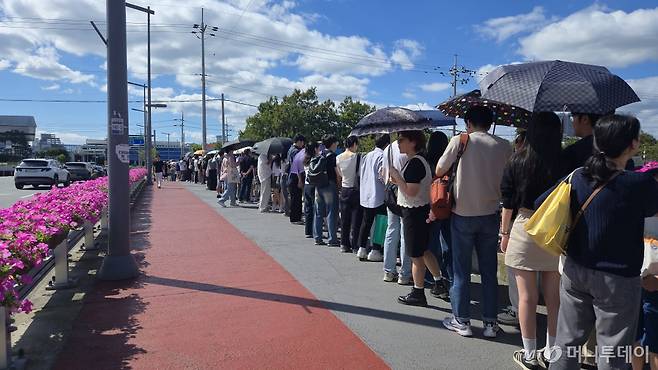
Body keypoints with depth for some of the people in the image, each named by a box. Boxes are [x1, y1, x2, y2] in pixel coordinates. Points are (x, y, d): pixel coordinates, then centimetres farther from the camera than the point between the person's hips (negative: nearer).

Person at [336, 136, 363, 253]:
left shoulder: (338, 158, 2)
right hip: (356, 190, -5)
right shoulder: (357, 157, -14)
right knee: (356, 218, 2)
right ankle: (355, 245, 4)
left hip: (344, 190, 5)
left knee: (344, 218, 12)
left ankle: (344, 244, 17)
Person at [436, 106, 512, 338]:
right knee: (489, 271, 12)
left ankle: (462, 321, 16)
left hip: (463, 214, -2)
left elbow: (439, 171, 0)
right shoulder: (504, 146, 0)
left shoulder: (460, 140, -7)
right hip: (490, 214, 2)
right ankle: (490, 323, 18)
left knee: (461, 270, 8)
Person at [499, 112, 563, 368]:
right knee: (554, 296, 13)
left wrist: (505, 233, 7)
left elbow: (508, 202, -2)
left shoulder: (518, 161, -5)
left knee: (527, 296, 6)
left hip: (525, 228, -2)